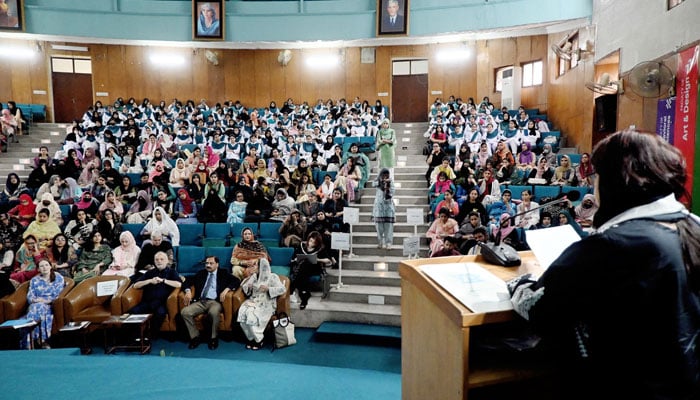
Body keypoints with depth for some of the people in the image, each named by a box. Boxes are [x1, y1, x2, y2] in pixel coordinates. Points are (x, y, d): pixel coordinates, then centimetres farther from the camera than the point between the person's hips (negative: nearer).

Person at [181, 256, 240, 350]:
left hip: (214, 302, -4)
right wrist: (188, 290, -5)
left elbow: (237, 281, 3)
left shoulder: (223, 273, 13)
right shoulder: (201, 273, 23)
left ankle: (213, 338, -15)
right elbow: (188, 280, 16)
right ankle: (195, 337, -7)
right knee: (184, 312, -23)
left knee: (214, 312, -38)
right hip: (200, 302, 4)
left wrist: (226, 289, -14)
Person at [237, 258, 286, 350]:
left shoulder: (272, 277, 0)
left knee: (252, 314, -31)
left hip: (266, 303, -5)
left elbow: (282, 289, -9)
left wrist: (268, 289, -20)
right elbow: (243, 286, 20)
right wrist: (248, 287, -4)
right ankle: (251, 338, -10)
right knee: (242, 311, -25)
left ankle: (258, 340, -13)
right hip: (253, 301, 5)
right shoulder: (254, 276, 16)